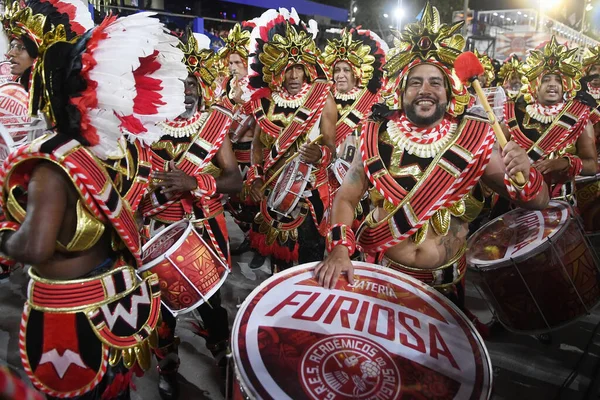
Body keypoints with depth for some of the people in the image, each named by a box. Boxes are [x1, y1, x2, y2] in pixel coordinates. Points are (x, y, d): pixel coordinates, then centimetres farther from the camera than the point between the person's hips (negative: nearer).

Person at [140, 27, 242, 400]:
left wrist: (195, 182, -24)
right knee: (162, 301, 13)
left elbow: (235, 180, -9)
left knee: (210, 298, 15)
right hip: (159, 230, 0)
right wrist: (149, 186, -18)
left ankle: (223, 355, 45)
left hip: (206, 229, 0)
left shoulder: (216, 121, -3)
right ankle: (167, 368, 40)